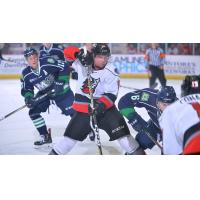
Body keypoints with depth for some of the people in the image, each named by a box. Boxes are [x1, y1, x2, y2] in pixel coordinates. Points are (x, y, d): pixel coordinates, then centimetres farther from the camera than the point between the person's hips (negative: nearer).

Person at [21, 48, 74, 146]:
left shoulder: (48, 62, -27)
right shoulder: (26, 74, -11)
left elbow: (64, 68, -21)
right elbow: (26, 89, -2)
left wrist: (60, 82, -24)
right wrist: (28, 98, -22)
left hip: (61, 90, -5)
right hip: (44, 93, 5)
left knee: (71, 110, -8)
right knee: (33, 111, -7)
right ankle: (45, 137, 4)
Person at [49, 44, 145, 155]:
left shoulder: (110, 73, -15)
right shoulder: (83, 63, -8)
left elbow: (111, 94, -17)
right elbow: (68, 52, -7)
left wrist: (101, 105, -33)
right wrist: (79, 54, -27)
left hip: (104, 106, -2)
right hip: (83, 107, 2)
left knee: (120, 131, -11)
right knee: (72, 133, 8)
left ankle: (137, 153, -2)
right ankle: (55, 153, 23)